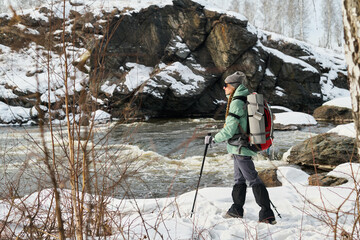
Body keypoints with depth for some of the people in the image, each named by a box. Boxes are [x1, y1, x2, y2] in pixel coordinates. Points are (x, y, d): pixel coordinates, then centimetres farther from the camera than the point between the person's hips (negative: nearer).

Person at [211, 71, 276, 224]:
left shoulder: (237, 103, -19)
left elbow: (229, 129, -22)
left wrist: (216, 138, -8)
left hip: (240, 147, -10)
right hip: (240, 147, 10)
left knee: (252, 179, -8)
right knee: (239, 178, 18)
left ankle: (267, 214, -8)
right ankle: (237, 210, 29)